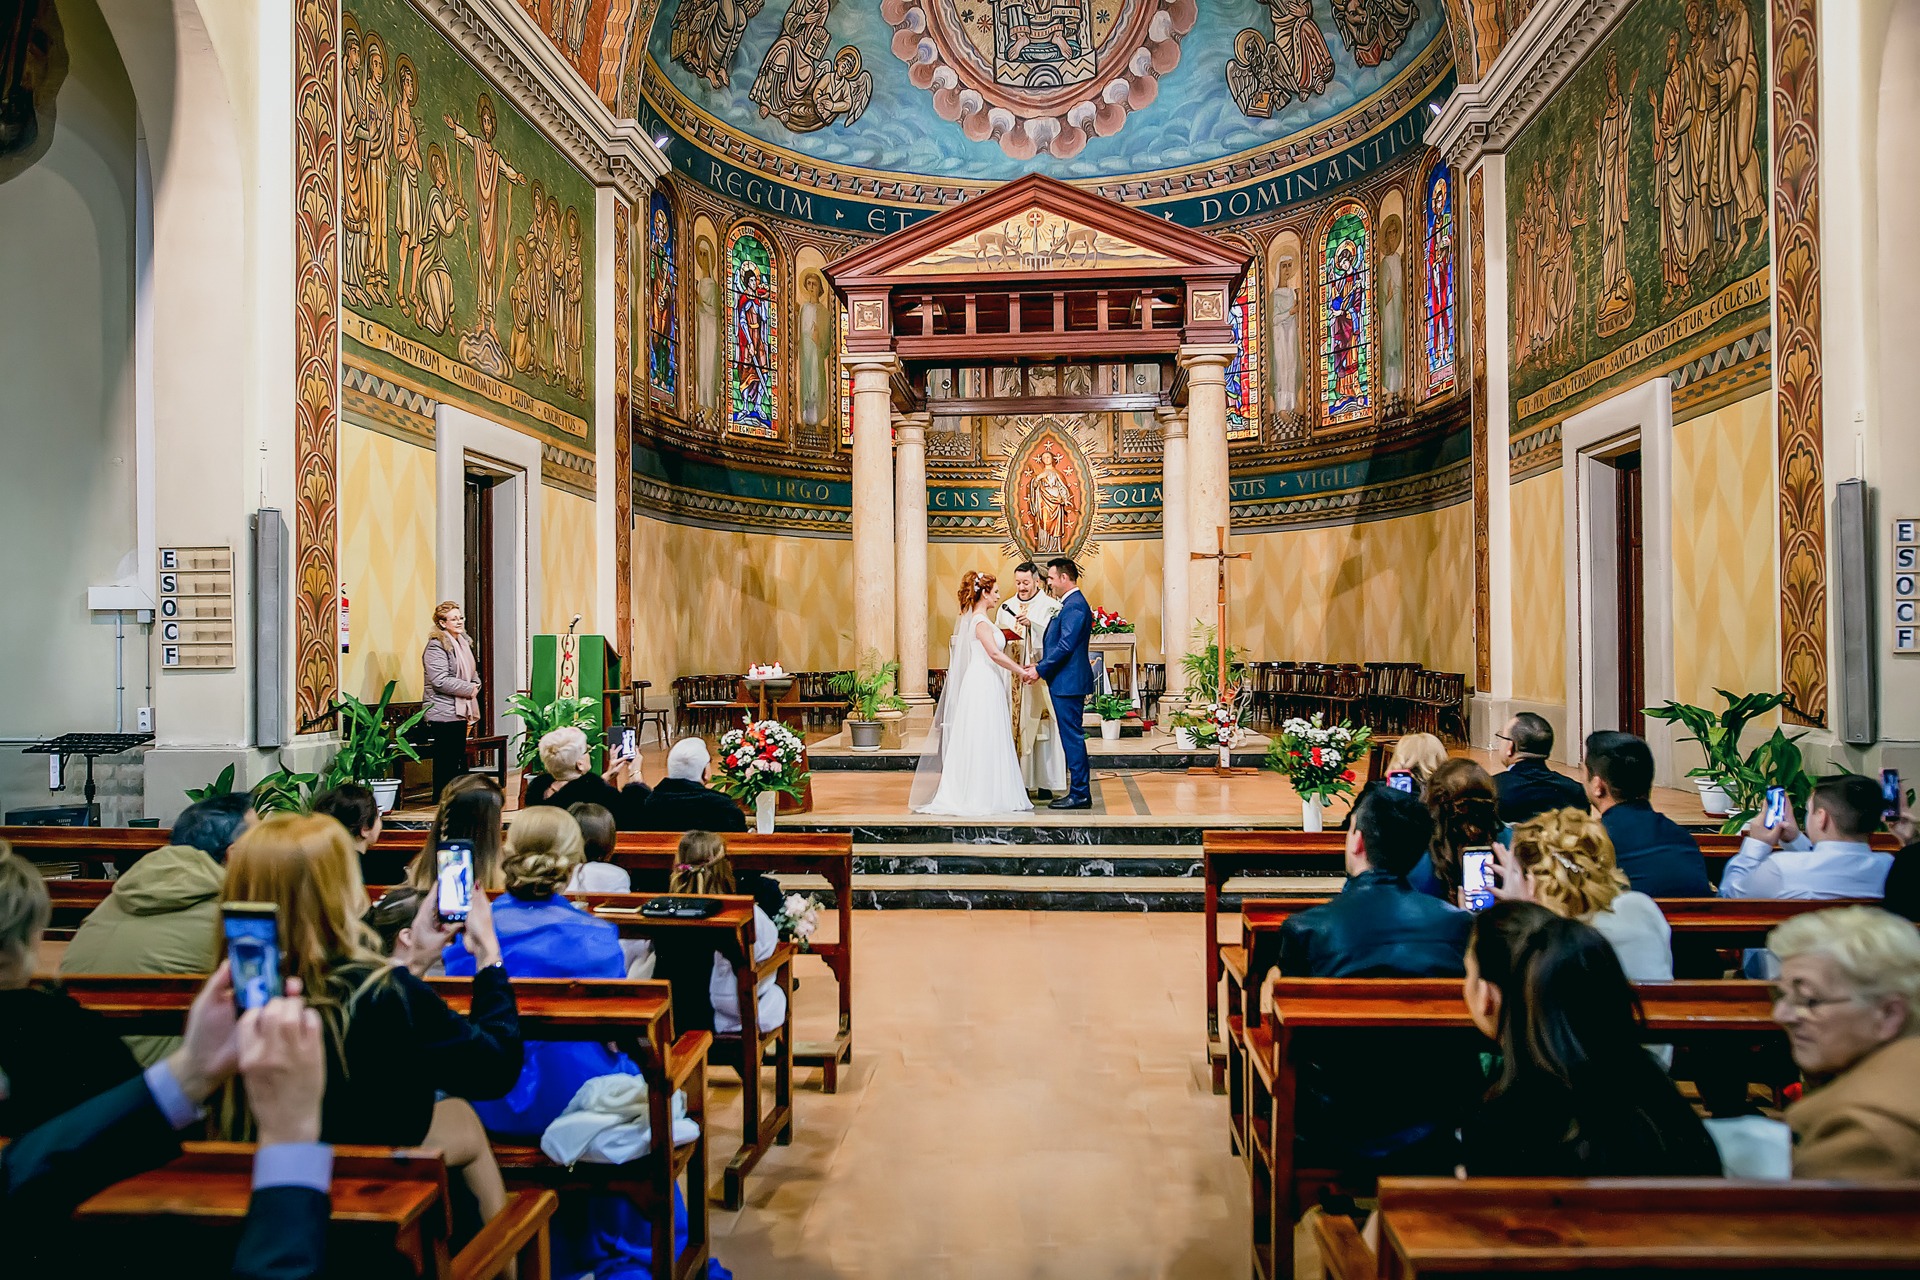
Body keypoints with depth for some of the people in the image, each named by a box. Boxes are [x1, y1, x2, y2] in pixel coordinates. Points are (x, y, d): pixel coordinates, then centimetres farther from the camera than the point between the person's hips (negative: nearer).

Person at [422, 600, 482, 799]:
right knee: (446, 763, -5)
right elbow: (440, 680, -22)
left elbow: (473, 673, 27)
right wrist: (469, 689, -15)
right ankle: (441, 803, 2)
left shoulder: (464, 643, 15)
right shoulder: (436, 646, -13)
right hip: (444, 714, -9)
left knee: (459, 759, 14)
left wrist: (475, 685, 4)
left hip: (460, 712, 9)